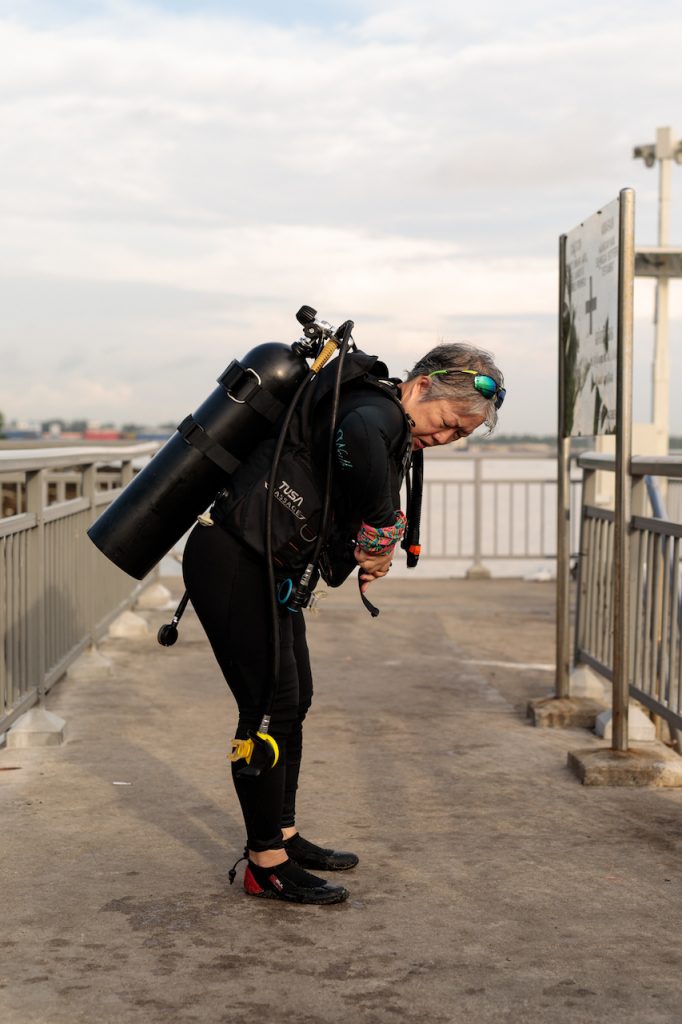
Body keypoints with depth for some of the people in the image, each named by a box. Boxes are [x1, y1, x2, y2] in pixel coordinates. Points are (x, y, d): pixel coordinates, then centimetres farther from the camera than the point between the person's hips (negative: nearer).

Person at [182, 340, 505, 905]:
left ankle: (283, 836, 29)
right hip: (230, 562, -10)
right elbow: (357, 435, -47)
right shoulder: (381, 410, -22)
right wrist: (380, 531, -34)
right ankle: (266, 865, 3)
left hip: (267, 567, 11)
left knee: (295, 700, 16)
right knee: (270, 705, -7)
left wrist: (372, 547, -5)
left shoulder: (396, 431, 10)